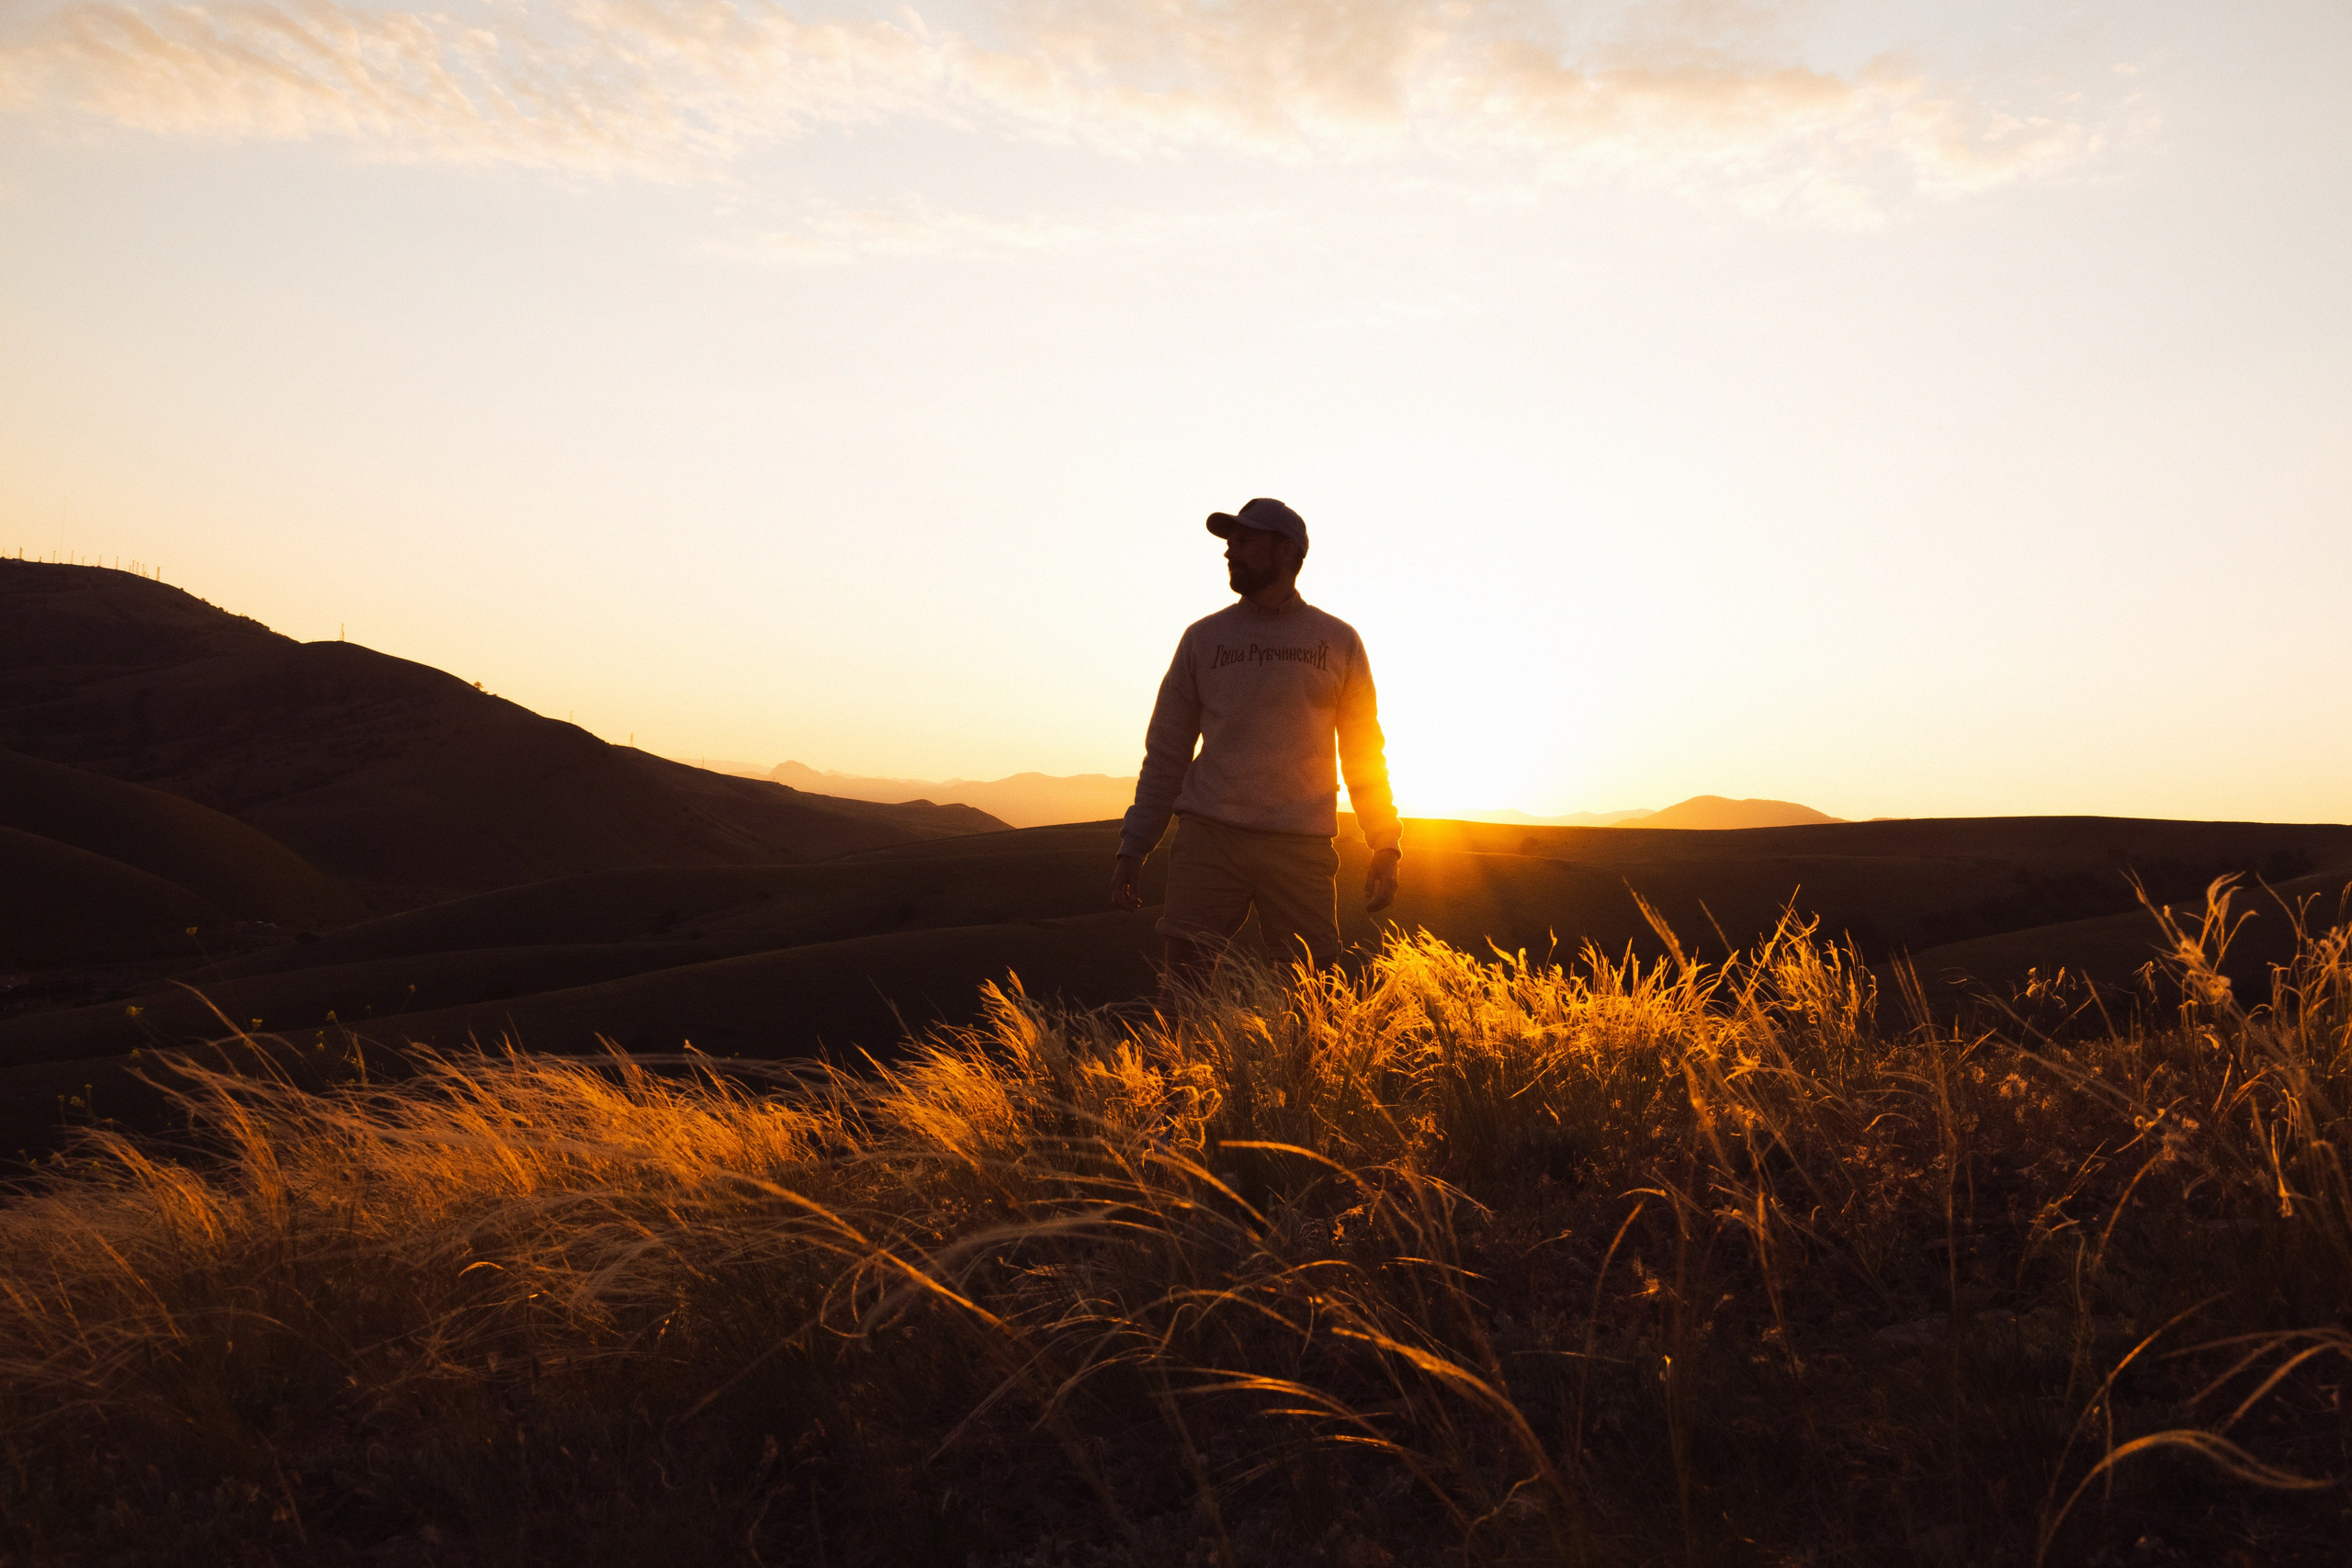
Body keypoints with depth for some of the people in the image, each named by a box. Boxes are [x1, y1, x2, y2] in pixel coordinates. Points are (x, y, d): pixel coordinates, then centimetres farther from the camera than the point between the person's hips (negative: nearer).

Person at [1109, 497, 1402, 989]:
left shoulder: (1338, 642, 9)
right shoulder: (1203, 638, 10)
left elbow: (1363, 750, 13)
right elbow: (1165, 753, 12)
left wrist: (1384, 844, 5)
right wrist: (1132, 850, 7)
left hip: (1303, 845, 0)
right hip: (1208, 837, 0)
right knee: (1183, 980, -10)